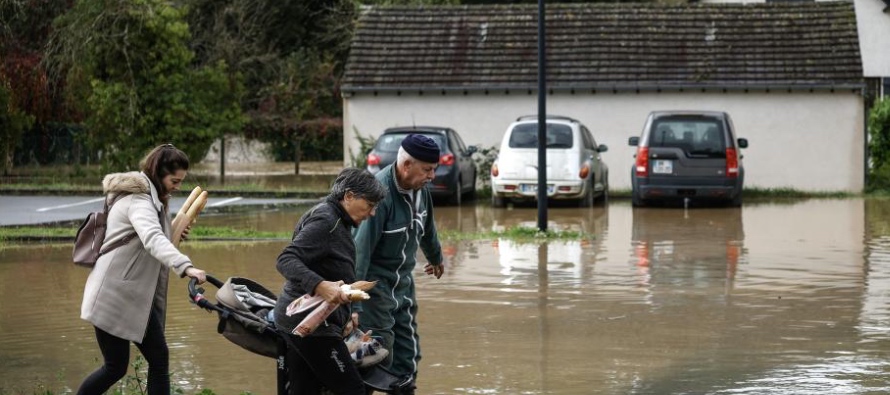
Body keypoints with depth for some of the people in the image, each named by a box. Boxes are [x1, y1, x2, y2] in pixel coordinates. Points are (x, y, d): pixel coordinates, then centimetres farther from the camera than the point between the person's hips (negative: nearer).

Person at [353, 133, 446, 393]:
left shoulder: (419, 189, -1)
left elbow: (427, 226, 21)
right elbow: (360, 250, -31)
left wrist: (436, 258, 38)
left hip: (403, 281, 8)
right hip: (376, 282, -8)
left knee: (407, 356, 10)